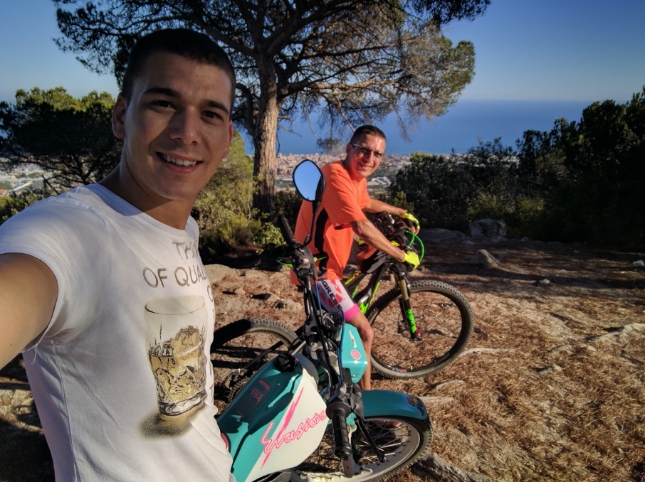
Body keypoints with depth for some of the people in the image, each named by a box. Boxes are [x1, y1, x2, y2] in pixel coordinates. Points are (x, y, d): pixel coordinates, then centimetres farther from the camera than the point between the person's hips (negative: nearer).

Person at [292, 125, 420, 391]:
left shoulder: (357, 177, 7)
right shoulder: (336, 176, -24)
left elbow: (367, 203, 31)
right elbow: (363, 229, -30)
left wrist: (403, 213, 36)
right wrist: (402, 256, -19)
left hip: (328, 263, 10)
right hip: (318, 268, -10)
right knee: (364, 333, -9)